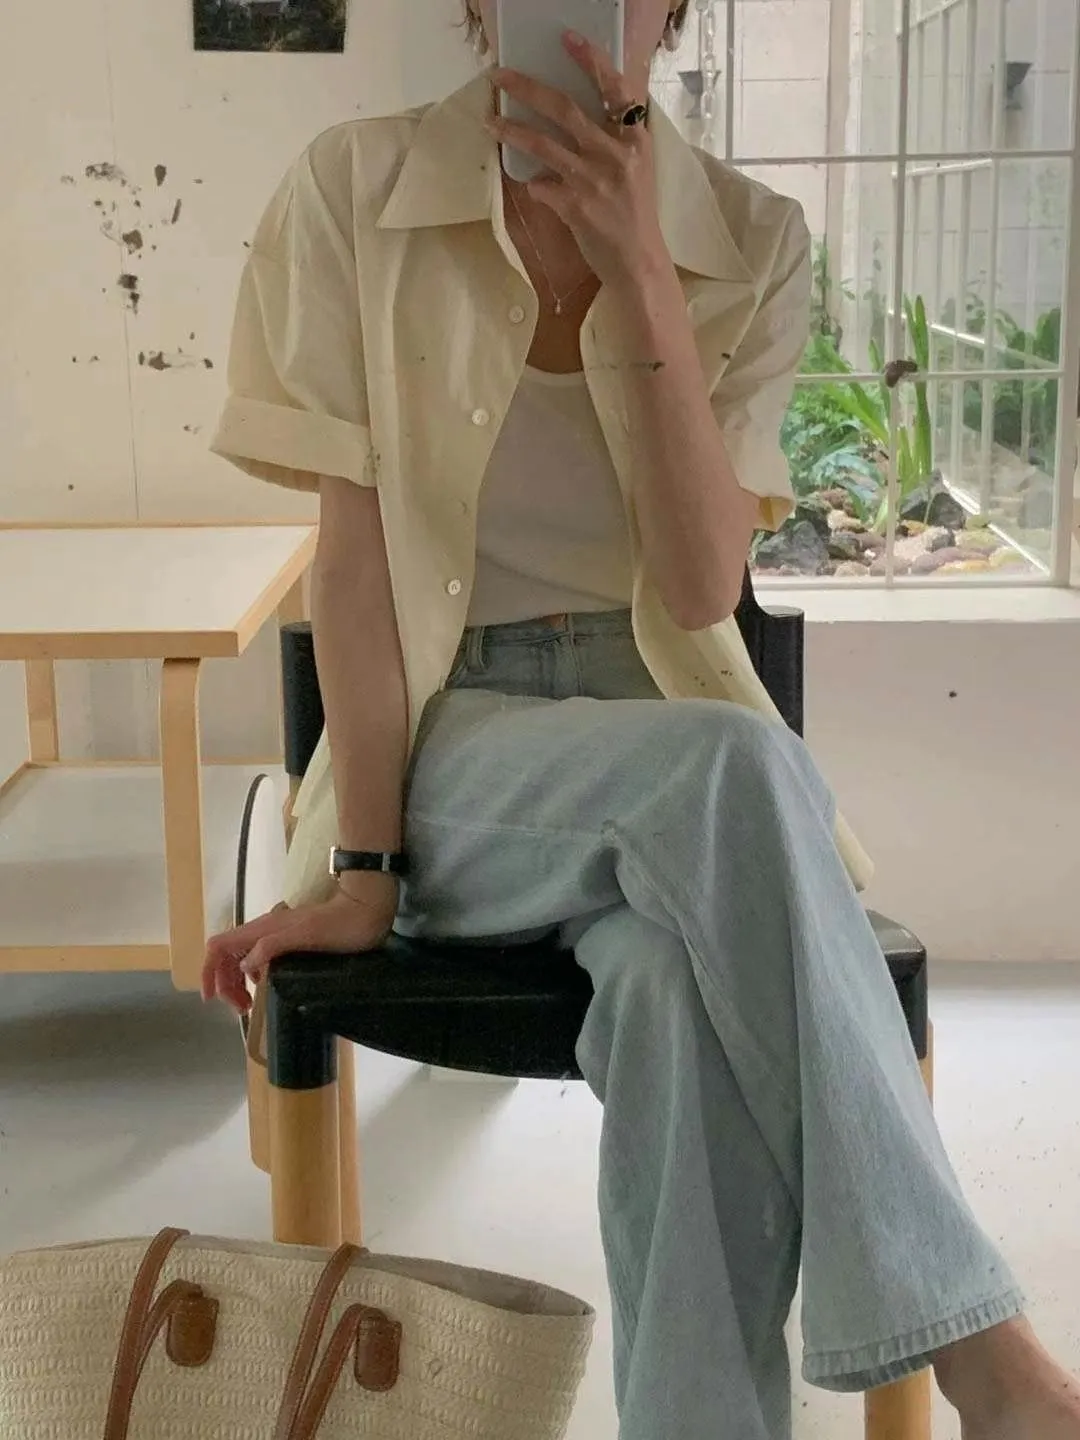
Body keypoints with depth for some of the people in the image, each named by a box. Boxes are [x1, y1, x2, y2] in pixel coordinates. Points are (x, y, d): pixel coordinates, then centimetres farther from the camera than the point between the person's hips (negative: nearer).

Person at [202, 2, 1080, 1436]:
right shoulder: (356, 191, -5)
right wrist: (363, 868, -13)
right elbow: (355, 546, -8)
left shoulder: (752, 243, -1)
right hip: (456, 738, -1)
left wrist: (641, 275, -20)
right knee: (736, 770, -35)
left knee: (682, 979, -36)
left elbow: (702, 586, -11)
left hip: (670, 729, 2)